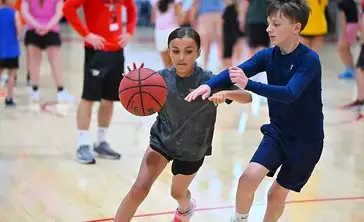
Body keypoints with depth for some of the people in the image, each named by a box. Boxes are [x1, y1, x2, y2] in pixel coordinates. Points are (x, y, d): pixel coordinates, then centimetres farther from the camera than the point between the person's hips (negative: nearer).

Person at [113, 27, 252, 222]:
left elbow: (247, 97, -26)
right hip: (162, 140, 1)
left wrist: (225, 93, -48)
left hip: (192, 149, 0)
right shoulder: (162, 77, -18)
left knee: (178, 192, 22)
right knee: (139, 188, -16)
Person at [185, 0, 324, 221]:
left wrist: (248, 84, -46)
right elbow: (234, 72, -18)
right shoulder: (267, 55, -5)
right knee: (249, 177, -15)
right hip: (277, 131, 4)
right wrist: (208, 85, -38)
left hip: (306, 140, -4)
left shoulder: (310, 60, -21)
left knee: (277, 195, 6)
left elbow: (289, 94, -34)